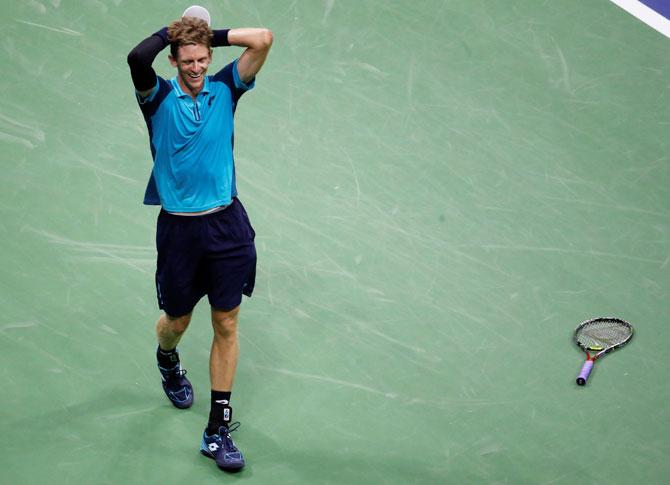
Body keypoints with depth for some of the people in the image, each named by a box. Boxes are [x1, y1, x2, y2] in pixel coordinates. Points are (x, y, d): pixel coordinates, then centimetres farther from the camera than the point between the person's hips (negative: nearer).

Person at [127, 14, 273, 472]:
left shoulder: (225, 88, 2)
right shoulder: (159, 97, -5)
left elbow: (262, 39, -9)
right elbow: (138, 57, -26)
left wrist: (213, 35, -1)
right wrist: (171, 31, -9)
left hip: (227, 224, 1)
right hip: (179, 228, -1)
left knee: (226, 325, 2)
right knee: (177, 321, 15)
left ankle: (219, 428, 9)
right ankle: (168, 361, 53)